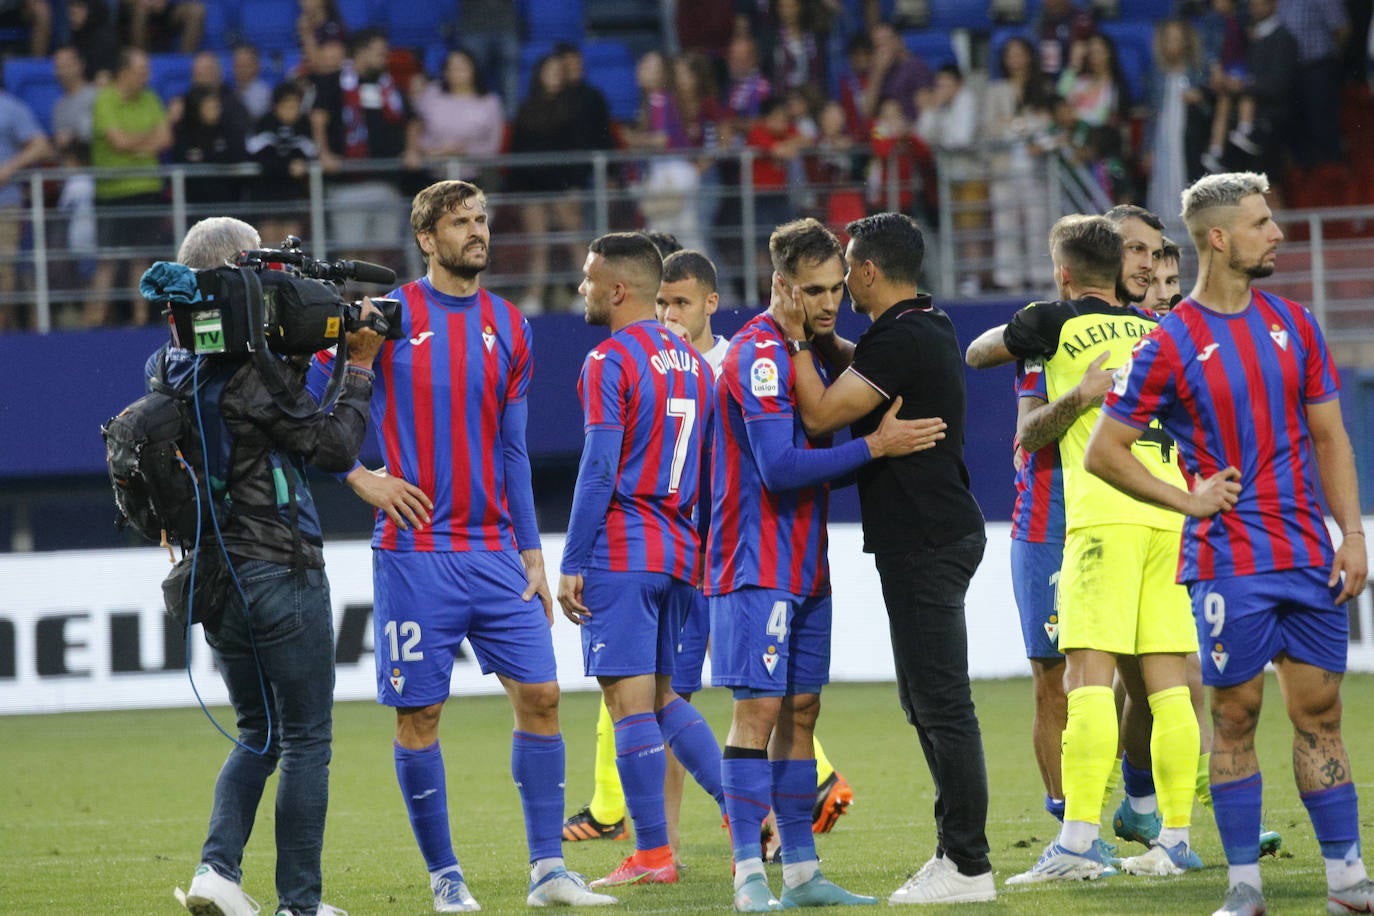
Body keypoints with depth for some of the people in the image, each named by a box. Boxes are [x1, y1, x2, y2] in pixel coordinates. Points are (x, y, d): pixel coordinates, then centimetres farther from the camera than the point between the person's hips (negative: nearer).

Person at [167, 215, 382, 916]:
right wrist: (359, 368, -3)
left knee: (258, 735, 18)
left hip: (213, 576, 7)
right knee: (306, 740, 3)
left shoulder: (170, 368, 5)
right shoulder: (252, 369, -18)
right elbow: (333, 448, -13)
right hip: (280, 569, -7)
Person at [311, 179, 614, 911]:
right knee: (418, 712, 0)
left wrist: (532, 553, 10)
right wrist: (360, 477, -7)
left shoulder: (508, 327, 9)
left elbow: (512, 451, 13)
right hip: (414, 554, -4)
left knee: (540, 693, -3)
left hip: (495, 554, 4)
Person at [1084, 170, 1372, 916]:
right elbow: (1102, 453, -2)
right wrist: (1186, 500, -7)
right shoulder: (1169, 344, -6)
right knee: (1235, 717, 0)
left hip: (1309, 556, 4)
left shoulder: (1293, 323, 8)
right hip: (1229, 565, -4)